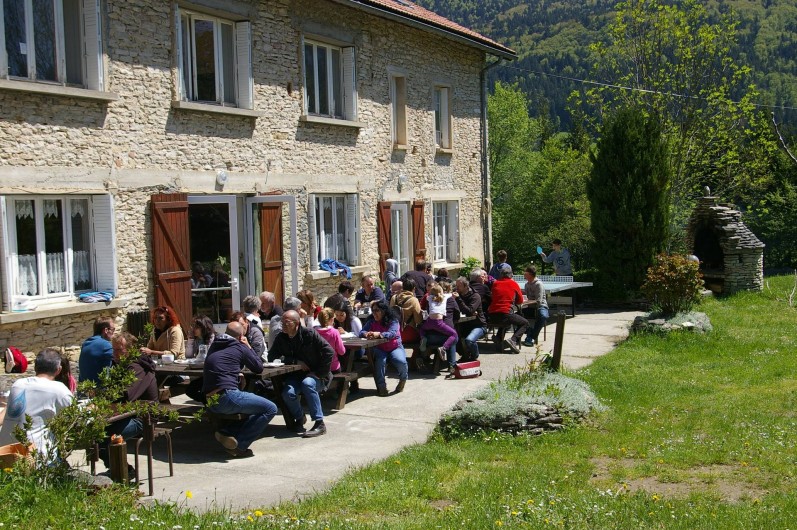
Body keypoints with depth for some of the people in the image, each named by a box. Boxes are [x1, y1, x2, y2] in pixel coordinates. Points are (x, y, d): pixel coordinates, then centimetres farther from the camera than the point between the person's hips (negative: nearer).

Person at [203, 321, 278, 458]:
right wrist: (248, 347, 23)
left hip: (209, 403, 8)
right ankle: (239, 445, -8)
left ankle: (226, 432, 2)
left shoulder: (214, 346, 19)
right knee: (270, 409, -2)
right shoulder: (240, 348, 1)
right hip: (226, 397, -8)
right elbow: (259, 368, 12)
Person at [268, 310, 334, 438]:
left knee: (307, 383, -36)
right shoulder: (281, 338, 1)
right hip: (295, 375, 3)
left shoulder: (309, 333, -13)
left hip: (316, 376, -3)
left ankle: (319, 424, -28)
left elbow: (329, 352, -15)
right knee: (288, 393, -27)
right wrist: (296, 362, -16)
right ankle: (299, 418, 5)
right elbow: (271, 357, -6)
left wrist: (319, 373, -16)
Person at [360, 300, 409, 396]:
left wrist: (378, 334, -45)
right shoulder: (371, 321, 0)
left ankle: (403, 380, 5)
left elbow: (392, 333, -27)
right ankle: (381, 385, -15)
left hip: (395, 347, -1)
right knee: (380, 361, -33)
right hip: (380, 348, 2)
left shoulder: (393, 321, -10)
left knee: (401, 362, -29)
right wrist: (366, 334, -34)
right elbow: (361, 332, -8)